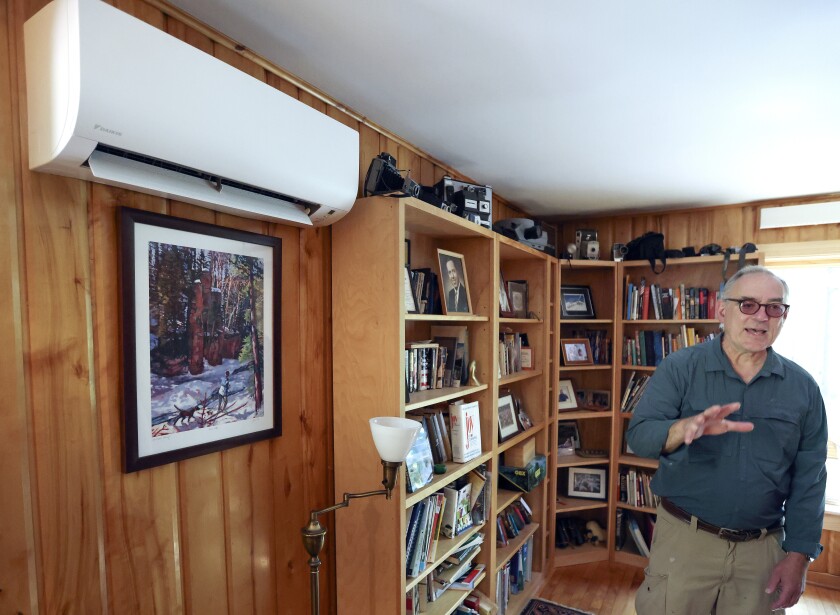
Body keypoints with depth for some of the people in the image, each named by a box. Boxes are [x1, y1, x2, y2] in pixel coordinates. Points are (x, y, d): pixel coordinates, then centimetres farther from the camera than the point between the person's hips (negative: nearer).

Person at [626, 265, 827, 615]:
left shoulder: (803, 388, 0)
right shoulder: (679, 369, -9)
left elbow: (808, 479, 3)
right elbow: (639, 435, -18)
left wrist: (799, 555, 0)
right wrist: (685, 427, -38)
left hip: (763, 550, 3)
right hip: (684, 540, -2)